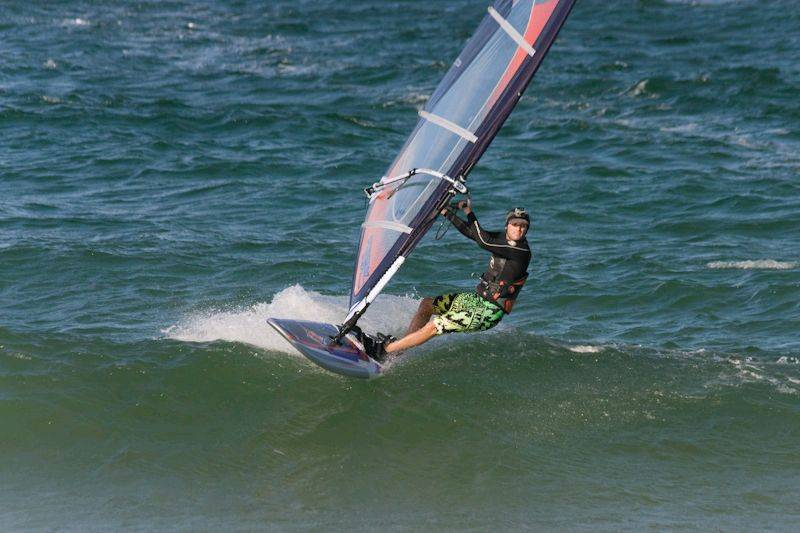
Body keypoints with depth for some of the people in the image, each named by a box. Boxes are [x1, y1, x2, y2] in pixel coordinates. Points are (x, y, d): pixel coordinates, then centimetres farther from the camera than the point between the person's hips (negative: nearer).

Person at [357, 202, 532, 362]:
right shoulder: (505, 237, 5)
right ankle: (397, 344, 14)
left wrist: (469, 213, -21)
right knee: (427, 304, 11)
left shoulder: (522, 251, -21)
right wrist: (447, 213, 7)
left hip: (489, 312, -9)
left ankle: (383, 351, -10)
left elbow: (483, 241, -26)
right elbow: (469, 231, 14)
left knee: (434, 326, -15)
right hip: (478, 297, 9)